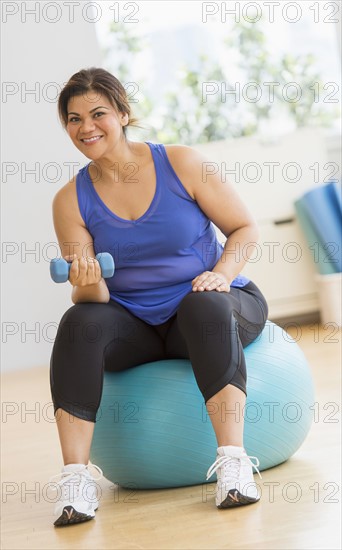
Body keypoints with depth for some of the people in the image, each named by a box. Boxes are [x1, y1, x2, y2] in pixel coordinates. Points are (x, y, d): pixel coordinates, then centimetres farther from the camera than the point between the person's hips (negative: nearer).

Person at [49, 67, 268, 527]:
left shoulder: (180, 163, -7)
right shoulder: (71, 200, -1)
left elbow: (245, 228, -1)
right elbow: (92, 297, -5)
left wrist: (222, 273, -19)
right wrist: (88, 284, -28)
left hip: (211, 304, -1)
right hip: (135, 325, 2)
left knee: (204, 306, -37)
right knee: (80, 323, -29)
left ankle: (234, 461, -39)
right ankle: (76, 478, -32)